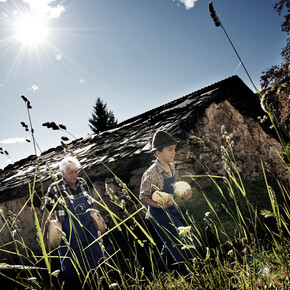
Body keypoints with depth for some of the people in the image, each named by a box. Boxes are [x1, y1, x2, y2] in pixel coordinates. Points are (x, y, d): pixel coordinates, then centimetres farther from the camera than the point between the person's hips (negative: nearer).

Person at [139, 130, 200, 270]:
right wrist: (160, 205, -33)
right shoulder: (151, 174, -26)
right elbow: (143, 198, -18)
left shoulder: (171, 166, -2)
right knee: (181, 248, -3)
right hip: (159, 213, -8)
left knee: (171, 243, 25)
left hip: (172, 209, 8)